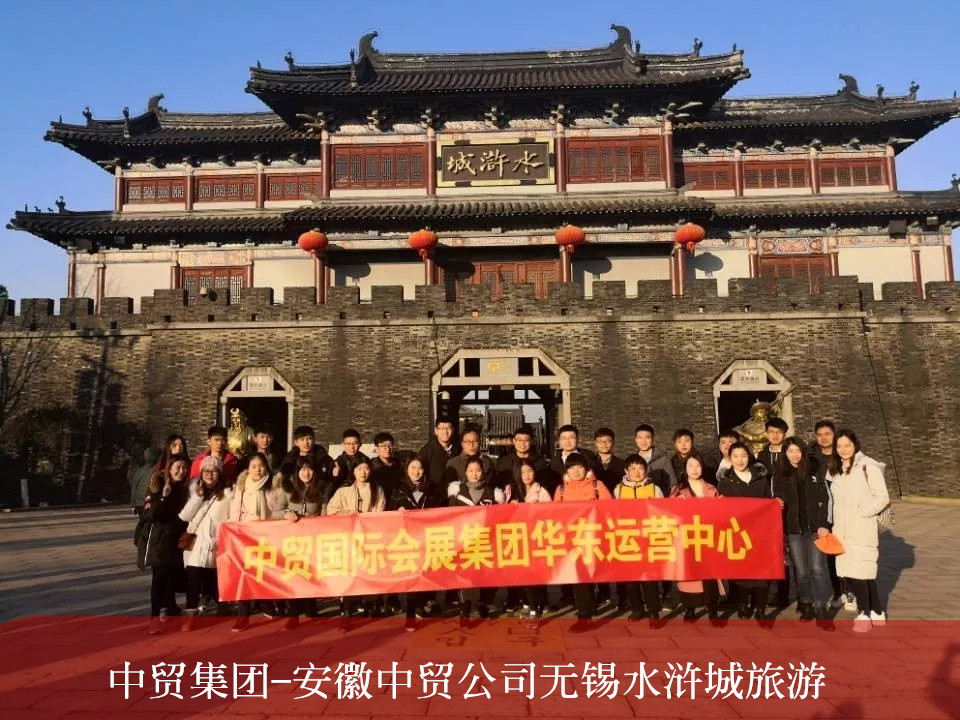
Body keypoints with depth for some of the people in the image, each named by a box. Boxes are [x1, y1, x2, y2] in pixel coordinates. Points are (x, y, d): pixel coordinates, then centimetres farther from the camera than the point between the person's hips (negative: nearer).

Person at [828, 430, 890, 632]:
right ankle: (877, 612, 23)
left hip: (862, 530, -6)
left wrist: (862, 513, -14)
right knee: (849, 573, 7)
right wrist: (835, 526, 8)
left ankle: (865, 614, 12)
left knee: (861, 571, -5)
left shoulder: (867, 466, -8)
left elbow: (883, 497, -9)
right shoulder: (836, 470, 13)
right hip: (842, 531, 6)